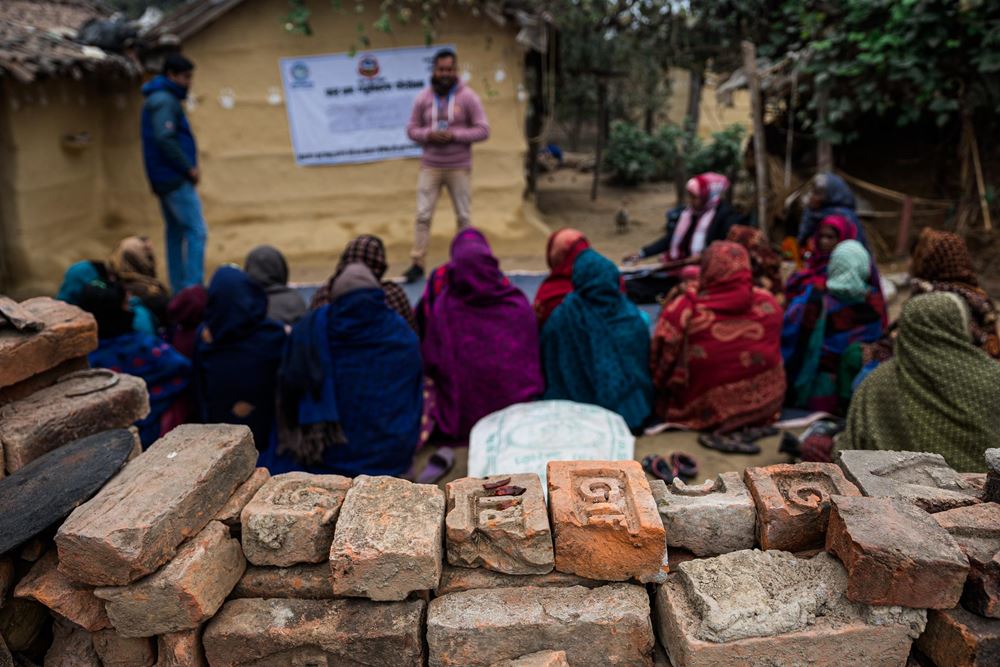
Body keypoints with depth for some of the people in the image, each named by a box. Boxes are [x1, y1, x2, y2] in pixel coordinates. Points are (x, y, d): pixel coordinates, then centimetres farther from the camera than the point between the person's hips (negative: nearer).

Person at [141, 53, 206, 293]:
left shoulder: (161, 99, 21)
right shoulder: (164, 100, -10)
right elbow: (165, 139, -22)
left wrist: (187, 167, 9)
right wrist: (189, 168, -15)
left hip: (165, 180, 10)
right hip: (175, 179, -10)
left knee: (176, 232, 12)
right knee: (196, 232, -11)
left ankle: (179, 289, 17)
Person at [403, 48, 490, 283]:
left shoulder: (468, 97, -3)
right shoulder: (423, 98, 4)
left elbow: (483, 130, -6)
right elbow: (412, 129, 7)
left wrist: (455, 135, -18)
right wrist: (429, 135, -15)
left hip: (459, 167, -1)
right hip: (430, 166, 2)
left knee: (463, 217, 6)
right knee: (423, 216, -1)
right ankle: (417, 263, 4)